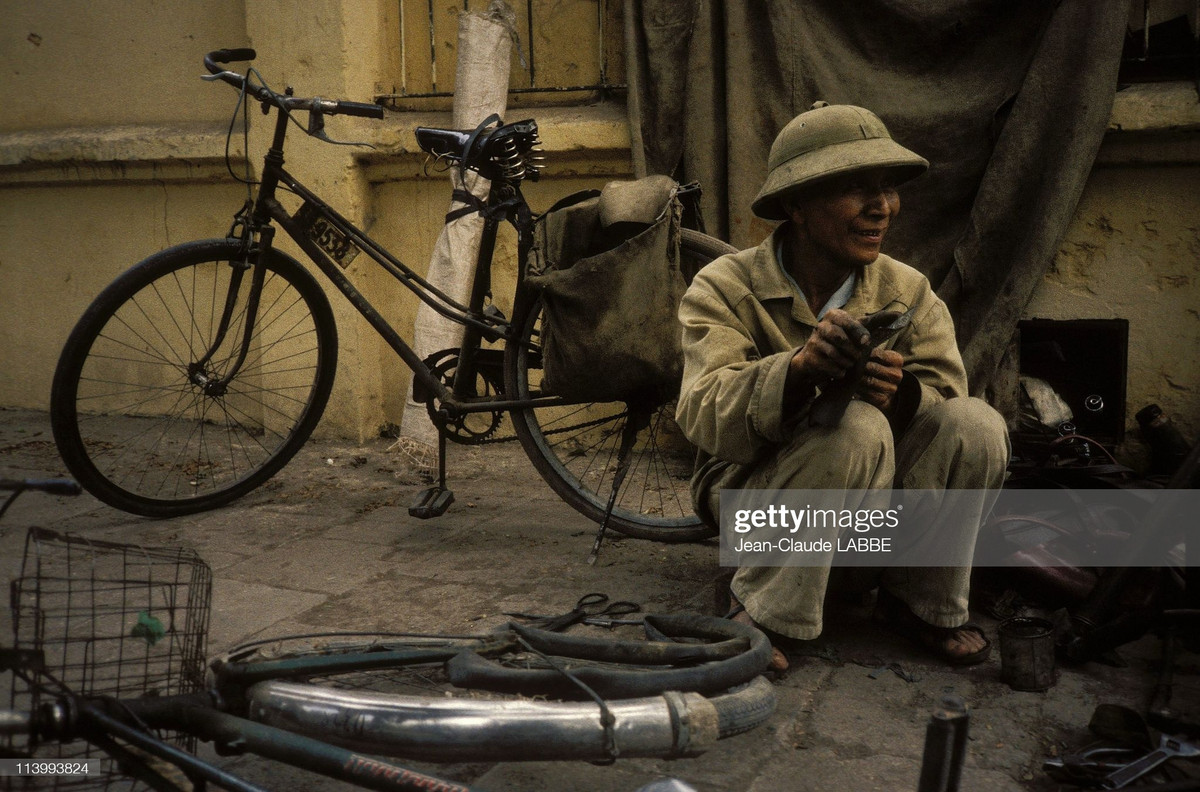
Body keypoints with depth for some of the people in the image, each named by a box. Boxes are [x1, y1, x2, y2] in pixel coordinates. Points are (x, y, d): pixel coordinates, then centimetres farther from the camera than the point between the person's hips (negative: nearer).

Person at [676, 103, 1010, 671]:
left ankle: (921, 603, 0)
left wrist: (902, 394, -36)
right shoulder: (725, 287, -12)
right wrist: (799, 368, -45)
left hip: (877, 495, 4)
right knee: (858, 429, -33)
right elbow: (703, 416, -26)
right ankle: (762, 612, -17)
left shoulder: (909, 293, 0)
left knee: (977, 425, -21)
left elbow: (947, 397, -11)